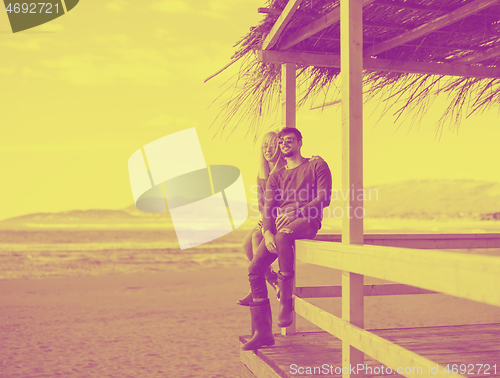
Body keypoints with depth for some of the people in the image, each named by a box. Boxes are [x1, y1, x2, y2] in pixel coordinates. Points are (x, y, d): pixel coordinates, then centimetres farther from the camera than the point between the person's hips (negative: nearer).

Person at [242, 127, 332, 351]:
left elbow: (324, 198, -1)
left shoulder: (317, 166, 14)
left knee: (283, 236, -40)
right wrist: (267, 232, -9)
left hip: (306, 221, -5)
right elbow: (269, 208, 13)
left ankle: (286, 301, -31)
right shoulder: (276, 177, 26)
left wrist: (296, 212, -16)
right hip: (279, 226, 5)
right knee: (254, 268, -14)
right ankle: (263, 331, -7)